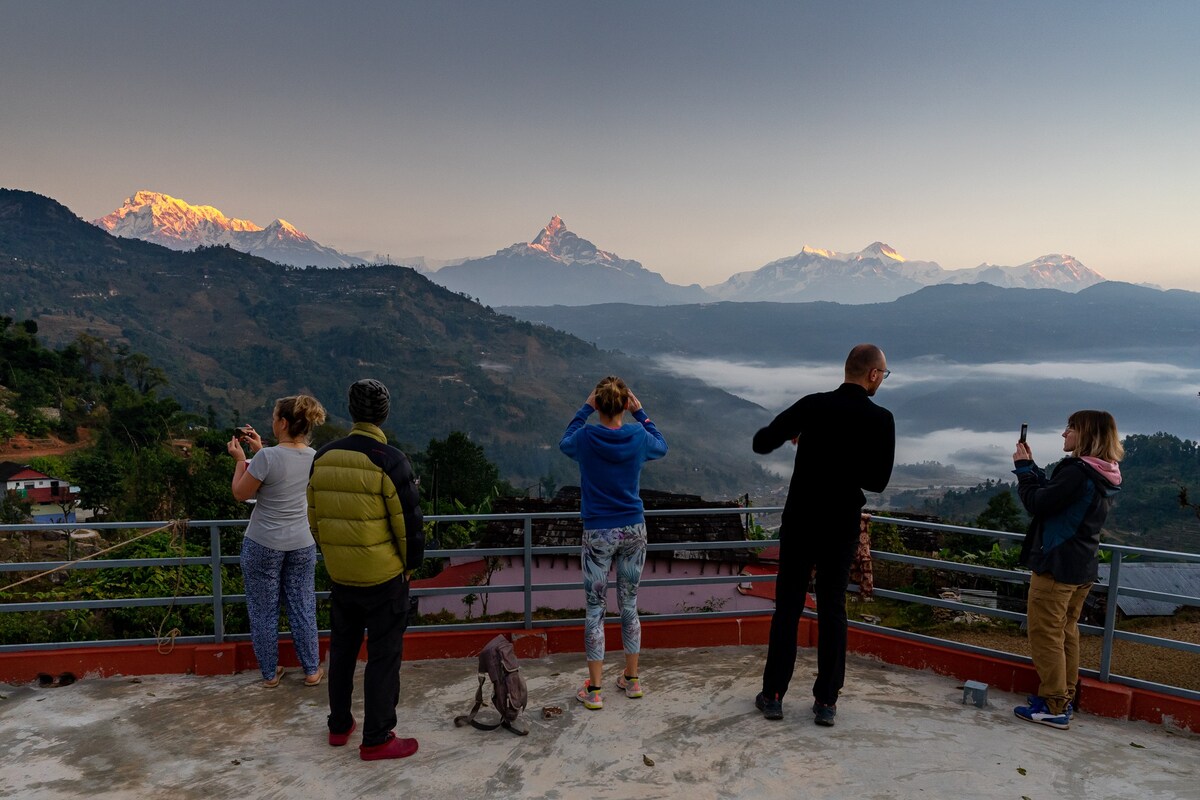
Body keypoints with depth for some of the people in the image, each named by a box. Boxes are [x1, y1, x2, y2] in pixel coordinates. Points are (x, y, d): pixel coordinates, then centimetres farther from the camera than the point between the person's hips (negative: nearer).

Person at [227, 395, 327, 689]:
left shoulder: (267, 457, -22)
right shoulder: (314, 457, -4)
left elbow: (241, 494, -9)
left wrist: (240, 459, 2)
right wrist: (259, 450, 14)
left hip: (263, 545, -4)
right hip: (302, 544, 4)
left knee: (264, 611, 13)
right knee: (302, 609, 15)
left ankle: (270, 674, 25)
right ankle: (312, 670, 25)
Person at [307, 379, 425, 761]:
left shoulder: (323, 457, 0)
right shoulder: (389, 461, -18)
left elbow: (314, 517, 9)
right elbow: (409, 522, -15)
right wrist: (411, 564, 1)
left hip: (340, 575, 6)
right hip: (384, 577, -6)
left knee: (342, 649, 21)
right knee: (384, 655, 6)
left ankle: (339, 726, 35)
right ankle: (376, 739, 15)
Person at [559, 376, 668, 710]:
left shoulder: (586, 438, -12)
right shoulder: (638, 436, -8)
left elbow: (565, 443, 13)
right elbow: (661, 446, 17)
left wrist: (585, 409, 12)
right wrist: (640, 412, 14)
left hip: (598, 534, -2)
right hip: (634, 531, 2)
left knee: (595, 609, 6)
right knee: (629, 605, 15)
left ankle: (594, 690, 11)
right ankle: (632, 680, 27)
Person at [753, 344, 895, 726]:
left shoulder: (813, 405, -7)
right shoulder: (880, 419, -8)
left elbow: (761, 443, -6)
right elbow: (877, 482, -5)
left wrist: (795, 433, 13)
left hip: (800, 522, 0)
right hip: (842, 527, 0)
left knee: (787, 607, 8)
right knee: (832, 610, 10)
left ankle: (773, 695, 13)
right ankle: (826, 701, 14)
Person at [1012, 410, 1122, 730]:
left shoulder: (1077, 471, -21)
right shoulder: (1104, 476, 9)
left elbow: (1037, 503, -19)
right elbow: (1054, 494, 13)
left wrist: (1023, 468, -8)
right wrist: (1031, 466, 10)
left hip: (1056, 565, -9)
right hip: (1083, 568, 9)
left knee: (1045, 633, -1)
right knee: (1066, 632, 17)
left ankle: (1053, 706, 3)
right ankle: (1064, 697, 25)